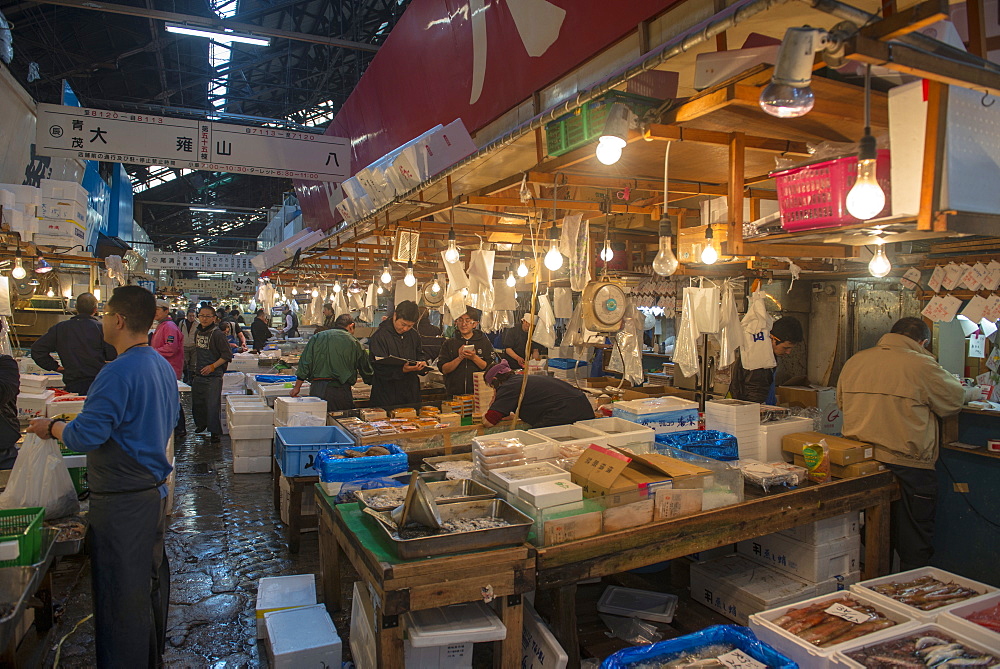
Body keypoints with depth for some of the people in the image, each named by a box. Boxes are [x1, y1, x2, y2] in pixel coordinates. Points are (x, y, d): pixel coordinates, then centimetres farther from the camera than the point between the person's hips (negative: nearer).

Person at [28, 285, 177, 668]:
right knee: (152, 575, 22)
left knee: (120, 593, 5)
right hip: (155, 489, 9)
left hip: (121, 501, -9)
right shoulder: (163, 365, 6)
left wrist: (51, 428, -4)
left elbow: (85, 435, -23)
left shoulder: (119, 372, -23)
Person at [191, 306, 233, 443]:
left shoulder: (217, 334, -13)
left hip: (214, 376, -7)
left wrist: (212, 366, -20)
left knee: (212, 405, -7)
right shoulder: (197, 332, 9)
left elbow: (227, 355, -14)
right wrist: (197, 366, 17)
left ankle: (215, 432, 4)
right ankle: (201, 424, 41)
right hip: (198, 375, 7)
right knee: (197, 402, 19)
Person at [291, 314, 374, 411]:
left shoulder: (316, 338, 9)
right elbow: (367, 370, 12)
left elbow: (305, 364, 6)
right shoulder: (354, 342, 6)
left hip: (316, 388, 2)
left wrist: (297, 387, 13)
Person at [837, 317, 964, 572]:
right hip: (907, 465, -5)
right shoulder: (923, 366, -13)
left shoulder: (854, 361, 4)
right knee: (914, 544, 11)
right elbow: (955, 401, 1)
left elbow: (841, 402, 16)